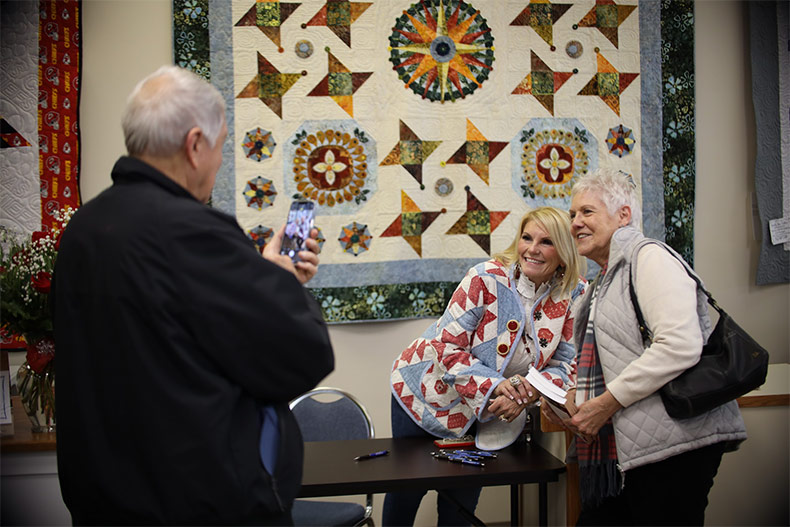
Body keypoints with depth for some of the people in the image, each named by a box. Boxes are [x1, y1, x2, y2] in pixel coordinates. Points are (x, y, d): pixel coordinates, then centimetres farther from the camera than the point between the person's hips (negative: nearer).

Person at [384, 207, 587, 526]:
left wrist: (529, 392, -27)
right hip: (428, 391, -3)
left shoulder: (574, 295, -11)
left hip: (486, 412, 3)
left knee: (463, 499, 10)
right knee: (408, 487, 9)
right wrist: (494, 386, -34)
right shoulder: (486, 278, -23)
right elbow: (448, 346, -22)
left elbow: (567, 364, -8)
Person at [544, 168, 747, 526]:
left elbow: (680, 345, -22)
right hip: (623, 452, 9)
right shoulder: (603, 282, 21)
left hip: (671, 447, -9)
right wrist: (571, 405, 7)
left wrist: (607, 402, -18)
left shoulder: (649, 256, -7)